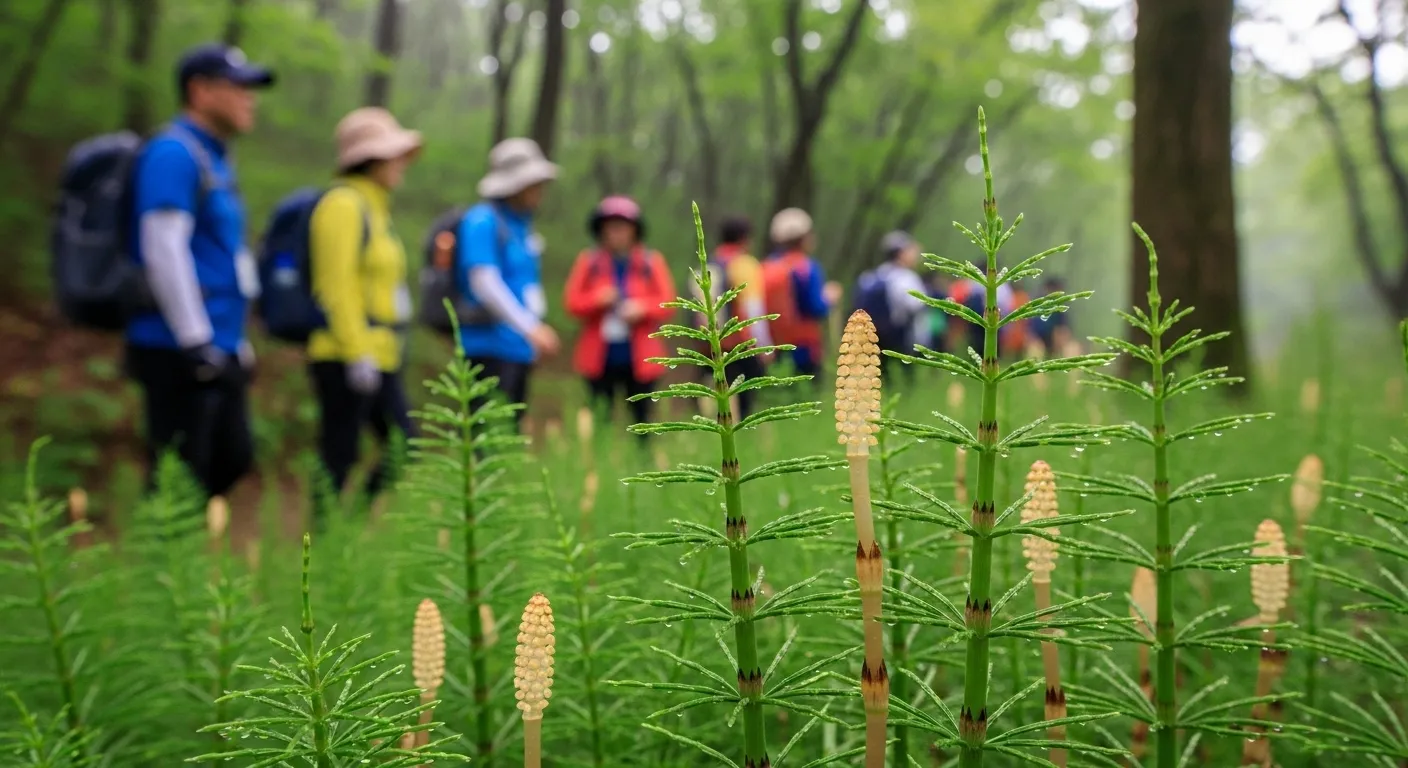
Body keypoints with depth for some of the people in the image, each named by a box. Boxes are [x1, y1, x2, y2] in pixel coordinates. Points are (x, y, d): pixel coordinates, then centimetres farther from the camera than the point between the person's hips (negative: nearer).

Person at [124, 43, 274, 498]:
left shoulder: (215, 158, 19)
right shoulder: (173, 154, -12)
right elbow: (164, 251, -20)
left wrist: (236, 340, 22)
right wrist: (197, 343, -20)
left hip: (218, 351, 10)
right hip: (179, 355, -10)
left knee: (233, 460, 14)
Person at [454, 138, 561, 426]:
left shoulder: (521, 223, 16)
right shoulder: (482, 221, -10)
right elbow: (484, 281, -20)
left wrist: (533, 328, 19)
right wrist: (530, 327, -26)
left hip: (519, 348, 9)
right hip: (491, 347, -9)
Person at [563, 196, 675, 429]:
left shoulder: (651, 261, 6)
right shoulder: (589, 261, 7)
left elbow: (667, 303, 2)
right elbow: (572, 301, 4)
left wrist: (643, 308, -17)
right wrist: (596, 300, -15)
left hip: (640, 358, 0)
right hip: (600, 358, 0)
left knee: (642, 418, -1)